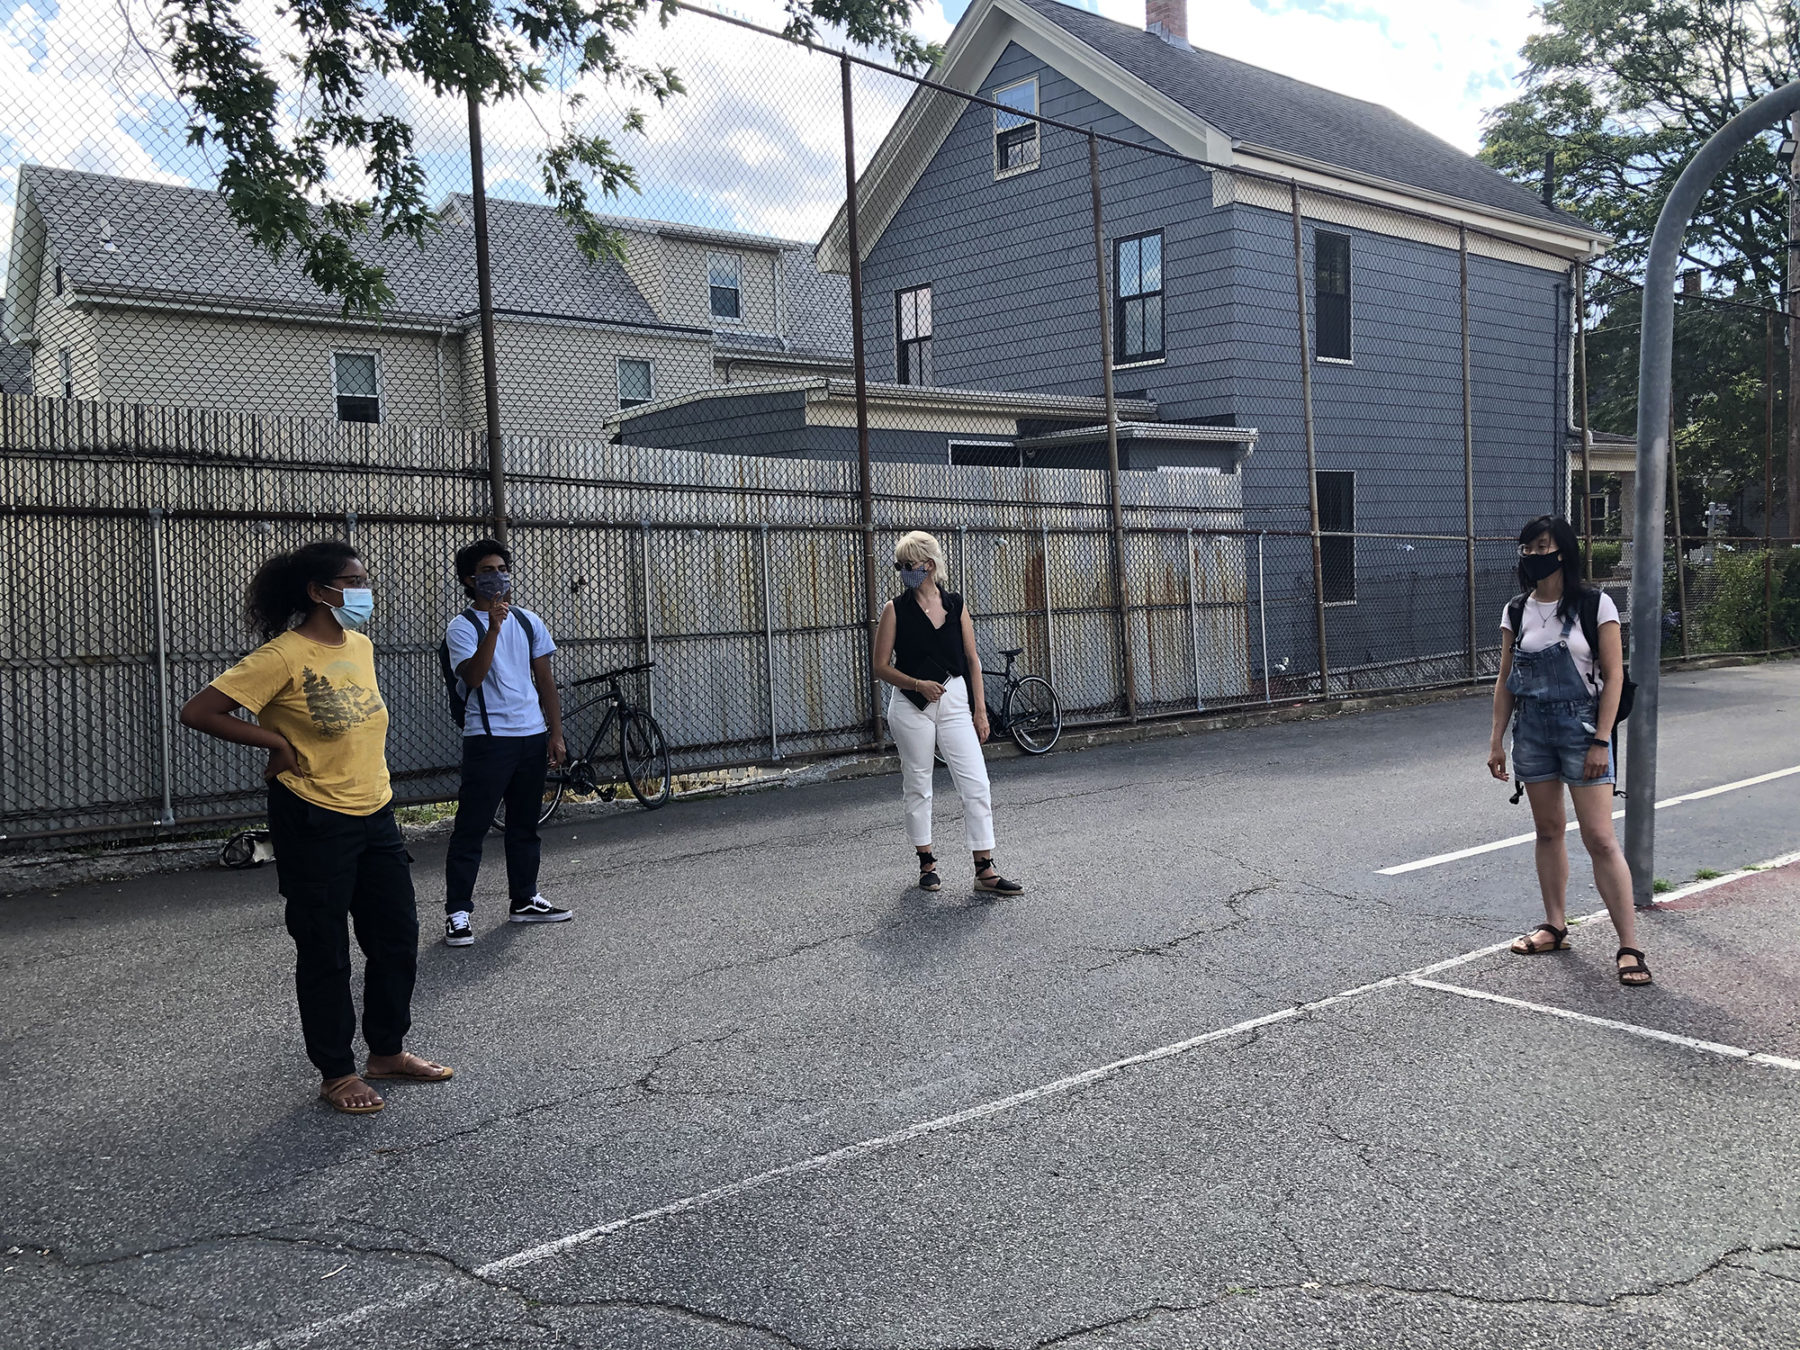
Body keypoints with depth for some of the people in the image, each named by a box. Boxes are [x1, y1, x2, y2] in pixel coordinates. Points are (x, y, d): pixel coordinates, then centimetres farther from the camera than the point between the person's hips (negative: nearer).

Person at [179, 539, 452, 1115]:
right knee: (325, 952, 5)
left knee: (398, 937, 13)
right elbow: (198, 712, -18)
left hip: (375, 814, 7)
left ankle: (388, 1051, 29)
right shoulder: (284, 655, -16)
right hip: (314, 823, -7)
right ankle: (337, 1073, 18)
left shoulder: (361, 646, 7)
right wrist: (277, 743, -14)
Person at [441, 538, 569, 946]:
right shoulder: (462, 627, -5)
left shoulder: (528, 621, 11)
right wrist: (493, 627, -28)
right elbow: (473, 676, -21)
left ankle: (525, 900, 24)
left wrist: (555, 733, 8)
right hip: (488, 739, -5)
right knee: (471, 827, -4)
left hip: (532, 736, 5)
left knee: (525, 824, 14)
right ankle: (457, 911, 1)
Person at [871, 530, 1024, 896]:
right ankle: (927, 863, 23)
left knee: (976, 784, -5)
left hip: (955, 703, 1)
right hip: (911, 706, -1)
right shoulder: (895, 609, 0)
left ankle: (985, 870, -2)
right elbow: (881, 667, -2)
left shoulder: (956, 605, 6)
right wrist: (918, 684, -16)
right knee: (917, 786, 8)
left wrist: (980, 710, 3)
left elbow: (972, 660, 8)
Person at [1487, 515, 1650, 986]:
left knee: (1600, 838, -7)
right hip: (1531, 729, 4)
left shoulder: (1595, 605, -7)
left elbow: (1613, 676, -7)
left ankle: (1629, 947, -2)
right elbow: (1505, 681, 10)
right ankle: (1555, 926, 24)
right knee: (1548, 830, 12)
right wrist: (1497, 740, 7)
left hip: (1580, 725, -4)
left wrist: (1601, 740, -13)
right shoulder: (1516, 611, 5)